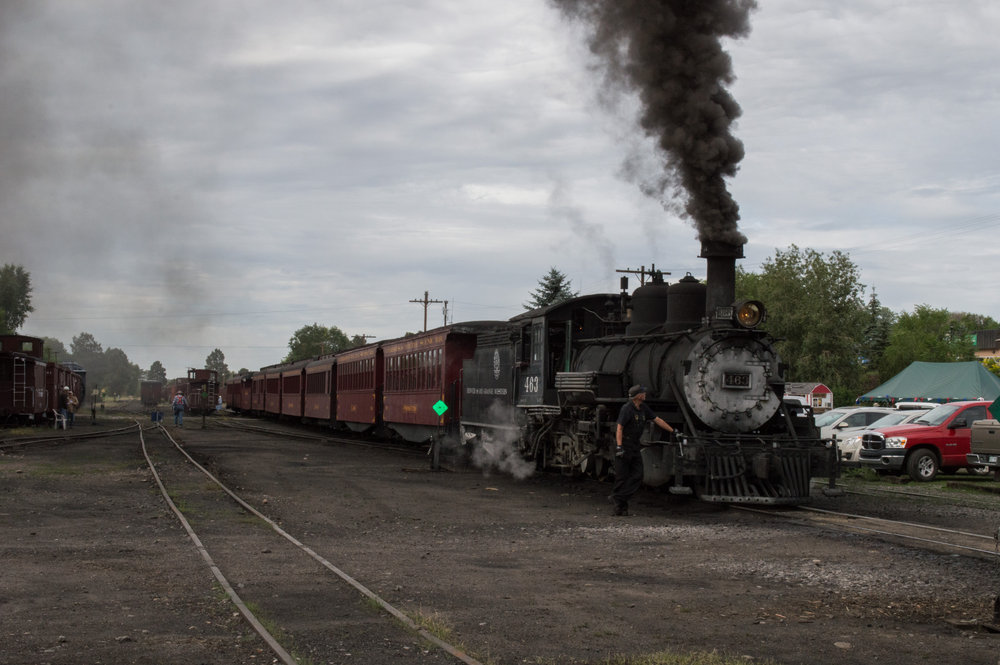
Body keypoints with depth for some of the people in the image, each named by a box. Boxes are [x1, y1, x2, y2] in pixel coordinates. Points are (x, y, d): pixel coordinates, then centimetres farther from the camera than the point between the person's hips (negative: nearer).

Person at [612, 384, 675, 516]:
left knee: (637, 476, -4)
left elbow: (657, 420, 16)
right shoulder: (627, 408, -14)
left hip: (635, 446, 8)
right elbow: (619, 428, -17)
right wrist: (619, 447, -24)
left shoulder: (643, 408, 9)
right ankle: (620, 505, 4)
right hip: (624, 444, -8)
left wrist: (673, 431, 15)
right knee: (622, 477, -2)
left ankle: (618, 498, -5)